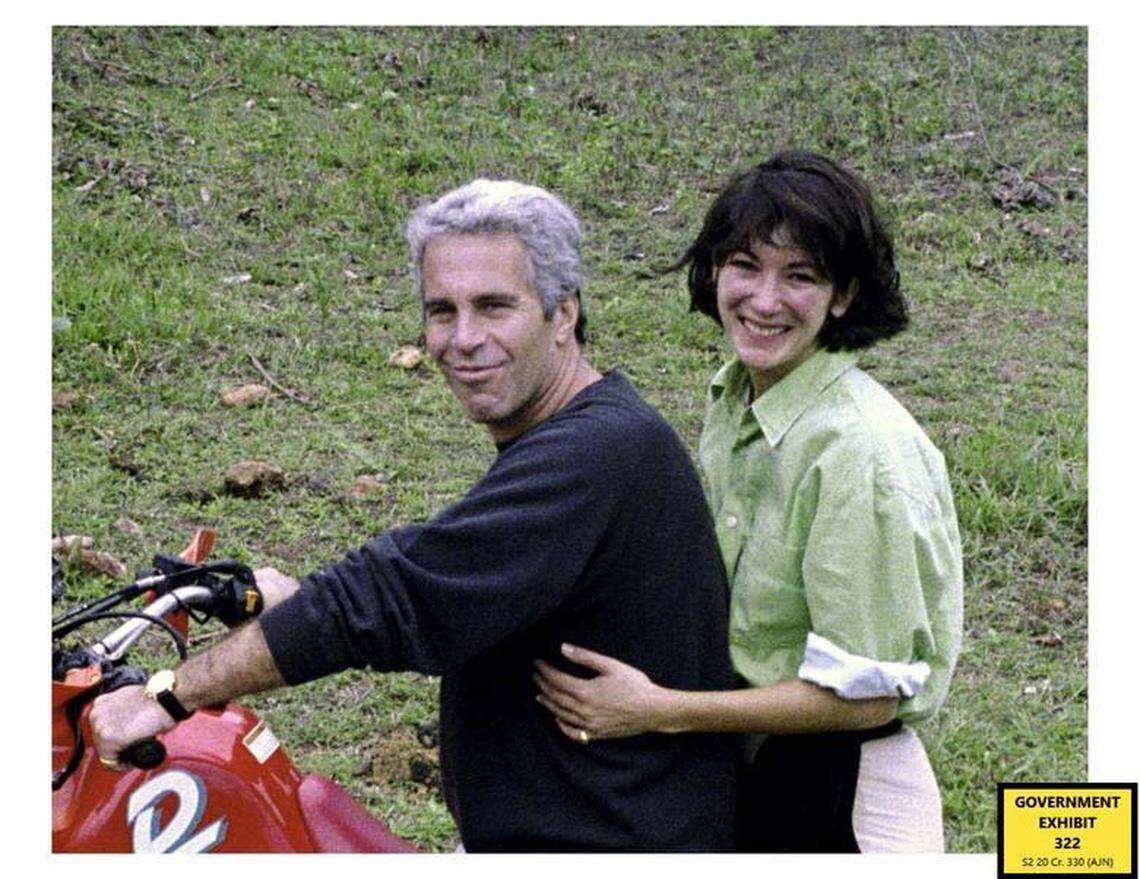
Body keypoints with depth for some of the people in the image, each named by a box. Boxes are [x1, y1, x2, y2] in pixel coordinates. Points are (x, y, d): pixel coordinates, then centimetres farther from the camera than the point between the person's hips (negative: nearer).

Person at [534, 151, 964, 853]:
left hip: (842, 805, -7)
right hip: (737, 775, 7)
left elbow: (866, 693, -22)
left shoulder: (860, 451, -24)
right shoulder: (733, 398, 1)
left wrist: (661, 710, -24)